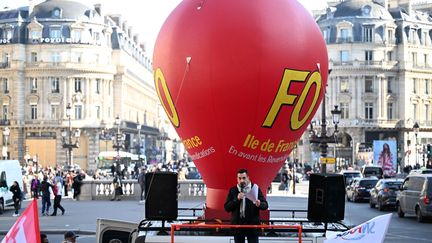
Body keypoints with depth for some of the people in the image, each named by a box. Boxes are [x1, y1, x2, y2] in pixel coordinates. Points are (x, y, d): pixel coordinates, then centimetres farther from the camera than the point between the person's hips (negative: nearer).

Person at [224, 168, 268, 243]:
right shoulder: (233, 191, 6)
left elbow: (265, 205, 0)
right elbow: (226, 207, 1)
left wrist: (259, 204, -23)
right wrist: (237, 199, -13)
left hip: (252, 224, -2)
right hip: (237, 224, 2)